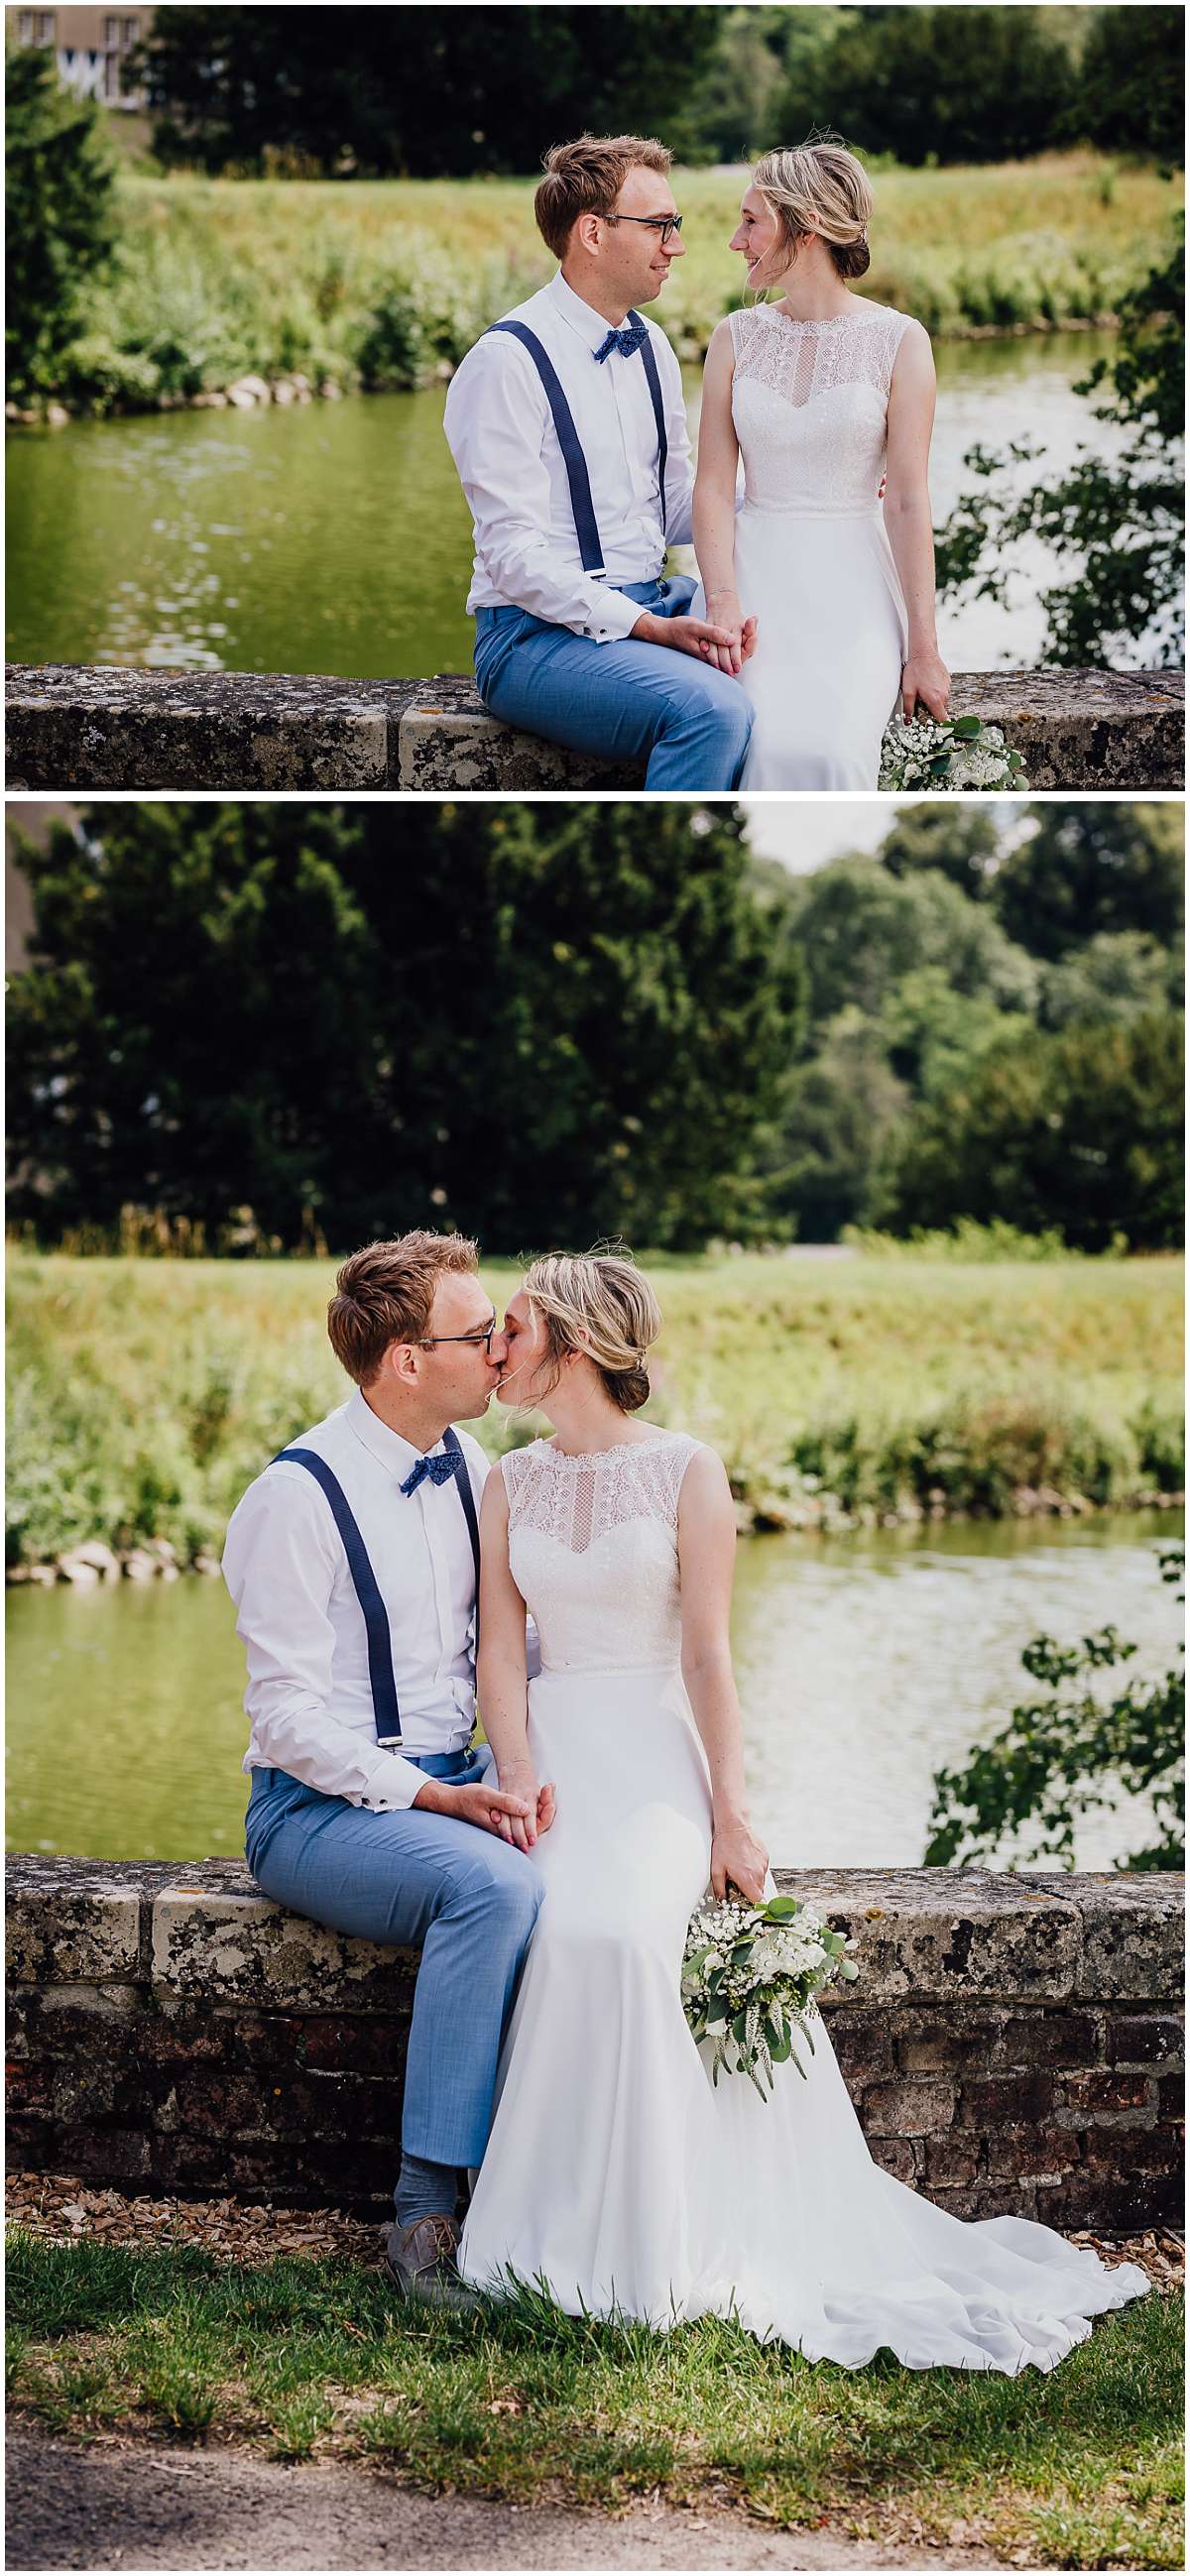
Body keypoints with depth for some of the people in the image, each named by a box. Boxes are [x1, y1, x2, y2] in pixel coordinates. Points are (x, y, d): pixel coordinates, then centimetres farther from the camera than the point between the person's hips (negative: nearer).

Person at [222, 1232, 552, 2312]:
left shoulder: (463, 1463, 8)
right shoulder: (299, 1496, -14)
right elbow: (289, 1717, -15)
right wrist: (432, 1797, -23)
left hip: (454, 1783, 6)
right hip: (323, 1808, -6)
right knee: (493, 1887, -34)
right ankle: (428, 2211, -28)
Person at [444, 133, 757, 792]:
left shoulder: (649, 346, 13)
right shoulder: (506, 361, -12)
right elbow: (516, 557, -17)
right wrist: (651, 628, -24)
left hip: (650, 608, 8)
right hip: (540, 632, -8)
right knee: (711, 708, -33)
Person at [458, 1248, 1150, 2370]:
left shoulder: (686, 1472, 2)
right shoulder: (511, 1484, 13)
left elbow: (706, 1656, -3)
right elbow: (500, 1651, 7)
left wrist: (728, 1814, -11)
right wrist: (521, 1780, -10)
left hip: (660, 1759, -2)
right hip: (552, 1748, 2)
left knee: (627, 1931, -33)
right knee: (560, 1927, -30)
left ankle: (653, 2249, -20)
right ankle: (562, 2234, -19)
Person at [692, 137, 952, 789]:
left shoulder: (899, 341, 0)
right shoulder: (735, 337, 8)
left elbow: (908, 501, -3)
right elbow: (714, 488, 3)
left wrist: (923, 650, -8)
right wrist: (723, 601, -14)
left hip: (852, 582, -1)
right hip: (754, 571, 2)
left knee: (827, 749, -30)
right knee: (767, 745, -29)